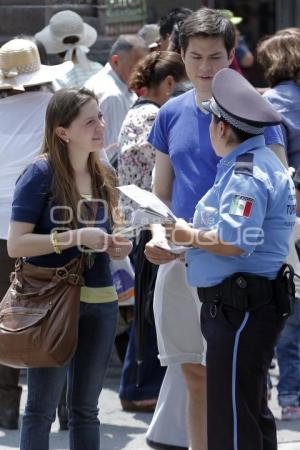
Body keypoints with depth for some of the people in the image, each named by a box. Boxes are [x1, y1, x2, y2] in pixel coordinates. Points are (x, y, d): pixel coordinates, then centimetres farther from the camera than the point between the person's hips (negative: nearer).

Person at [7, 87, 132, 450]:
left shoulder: (102, 177, 9)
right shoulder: (41, 174, -10)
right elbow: (16, 244, -16)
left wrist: (116, 247, 1)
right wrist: (75, 238, -21)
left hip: (100, 301, 6)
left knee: (85, 408, 12)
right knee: (41, 408, 0)